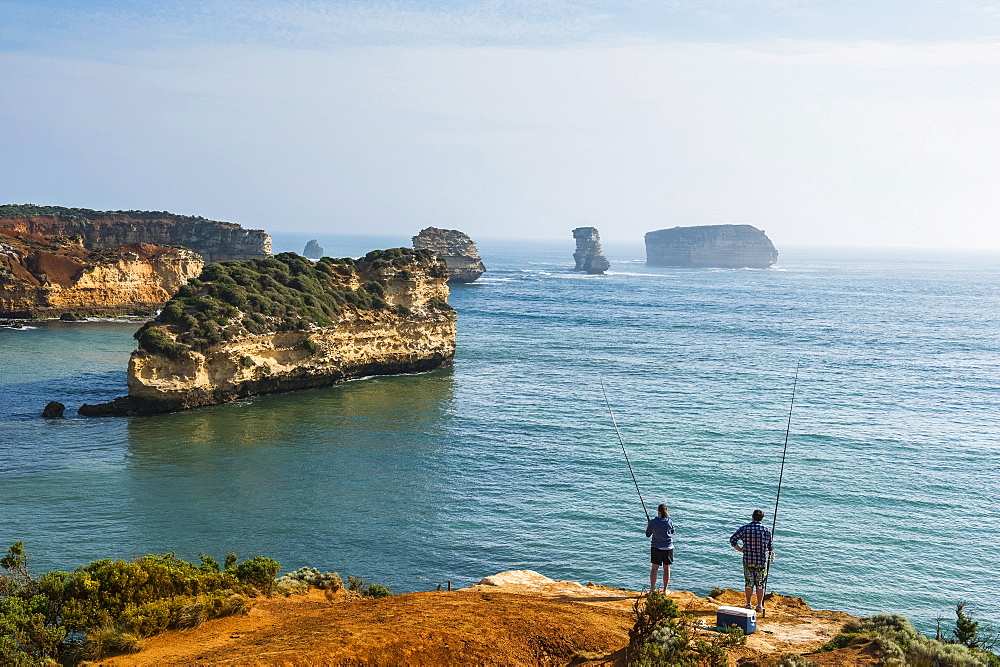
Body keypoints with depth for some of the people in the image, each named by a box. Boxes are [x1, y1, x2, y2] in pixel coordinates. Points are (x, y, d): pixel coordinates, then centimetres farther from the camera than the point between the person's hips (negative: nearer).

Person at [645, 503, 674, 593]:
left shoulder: (652, 522, -13)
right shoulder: (670, 522, -10)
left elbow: (648, 534, -2)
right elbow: (672, 532, 7)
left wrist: (649, 526, 14)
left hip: (656, 547, 0)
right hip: (668, 547, 0)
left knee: (654, 568, 8)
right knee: (666, 568, 10)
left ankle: (652, 589, 10)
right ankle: (665, 590, 15)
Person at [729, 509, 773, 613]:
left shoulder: (744, 529, -6)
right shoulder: (766, 530, -8)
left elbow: (732, 540, -12)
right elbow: (770, 547, -3)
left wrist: (740, 549, 1)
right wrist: (770, 553, 19)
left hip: (748, 560, 1)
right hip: (761, 561, -1)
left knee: (749, 583, 12)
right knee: (760, 584, 9)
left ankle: (749, 605, 18)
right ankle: (759, 606, 12)